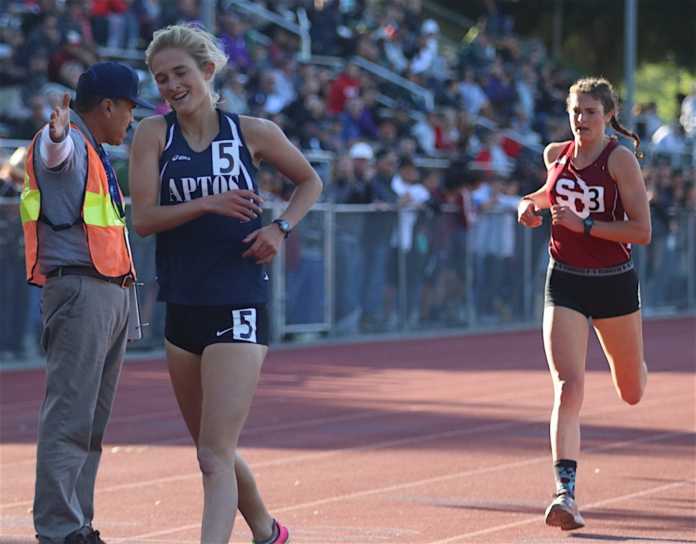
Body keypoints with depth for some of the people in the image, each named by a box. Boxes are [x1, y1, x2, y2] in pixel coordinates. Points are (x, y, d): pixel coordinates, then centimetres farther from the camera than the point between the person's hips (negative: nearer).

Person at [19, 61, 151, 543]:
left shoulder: (95, 154, 22)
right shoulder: (65, 143, -8)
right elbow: (55, 151, -34)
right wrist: (58, 133, -55)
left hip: (113, 294, 10)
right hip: (79, 289, -10)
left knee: (93, 420, 12)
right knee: (70, 416, -12)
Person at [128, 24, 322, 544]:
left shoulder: (253, 132, -1)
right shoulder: (154, 134, 1)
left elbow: (310, 181, 15)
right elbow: (143, 218, -9)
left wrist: (281, 228, -2)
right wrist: (207, 204, -23)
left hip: (240, 309, -4)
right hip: (183, 308, 4)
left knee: (215, 455, -14)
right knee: (214, 449, 18)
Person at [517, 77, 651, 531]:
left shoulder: (621, 159, -12)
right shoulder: (556, 154, 1)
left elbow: (642, 231, -18)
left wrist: (583, 223, -23)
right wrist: (533, 203, 4)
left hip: (615, 283, -2)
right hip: (565, 281, 2)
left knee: (632, 393, 17)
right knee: (568, 387, -17)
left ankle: (638, 369, 57)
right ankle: (566, 493, -23)